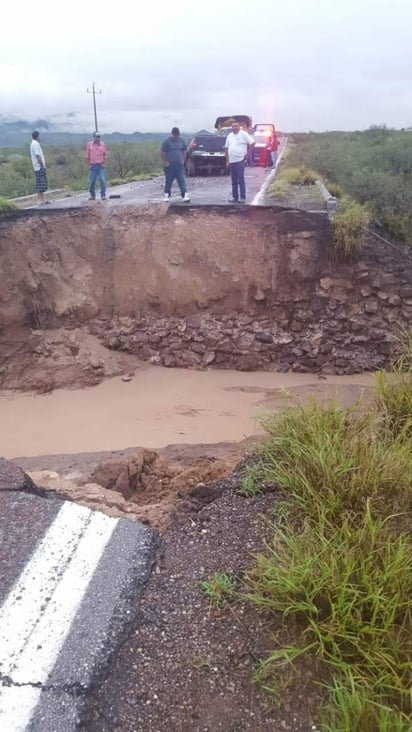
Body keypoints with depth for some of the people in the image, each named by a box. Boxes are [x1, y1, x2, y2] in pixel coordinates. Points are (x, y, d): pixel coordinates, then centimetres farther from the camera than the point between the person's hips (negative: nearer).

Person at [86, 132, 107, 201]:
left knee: (102, 180, -10)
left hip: (101, 165, 0)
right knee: (92, 181, 2)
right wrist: (89, 164, 2)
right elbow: (87, 155, 8)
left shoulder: (102, 144, 6)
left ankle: (103, 195, -4)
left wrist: (103, 163, 3)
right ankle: (92, 195, 12)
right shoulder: (89, 144, 3)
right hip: (92, 166, 0)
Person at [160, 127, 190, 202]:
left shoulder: (181, 140, 7)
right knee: (168, 181, 5)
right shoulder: (166, 141, -8)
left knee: (182, 181, -5)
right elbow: (161, 152, -7)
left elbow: (184, 151, 18)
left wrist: (182, 160, 8)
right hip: (169, 165, -3)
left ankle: (185, 196, -9)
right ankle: (166, 195, 19)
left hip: (179, 165, 3)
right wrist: (165, 162, -9)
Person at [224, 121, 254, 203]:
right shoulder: (229, 136, 15)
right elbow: (226, 148, 17)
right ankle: (235, 197, 14)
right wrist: (227, 161, 10)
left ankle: (243, 198, -6)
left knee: (241, 180, -8)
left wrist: (247, 153, -6)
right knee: (234, 181, 9)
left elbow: (252, 142, -5)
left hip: (240, 160, -6)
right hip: (231, 161, 6)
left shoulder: (243, 134, -3)